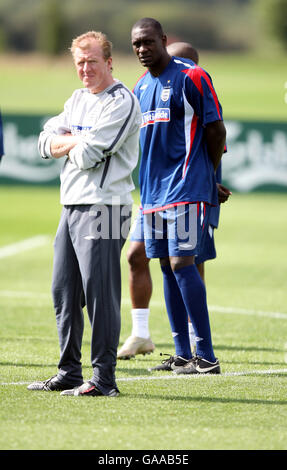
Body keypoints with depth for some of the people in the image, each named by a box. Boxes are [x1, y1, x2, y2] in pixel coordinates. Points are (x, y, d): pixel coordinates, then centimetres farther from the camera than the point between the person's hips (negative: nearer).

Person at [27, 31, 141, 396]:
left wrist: (70, 145, 4)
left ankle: (104, 378, -7)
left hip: (103, 207, -9)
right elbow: (47, 143, 10)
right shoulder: (78, 99, 19)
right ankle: (69, 374, 19)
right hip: (71, 205, 9)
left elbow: (88, 156, -17)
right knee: (64, 292, 11)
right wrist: (79, 140, -7)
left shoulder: (121, 102, -9)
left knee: (99, 292, -9)